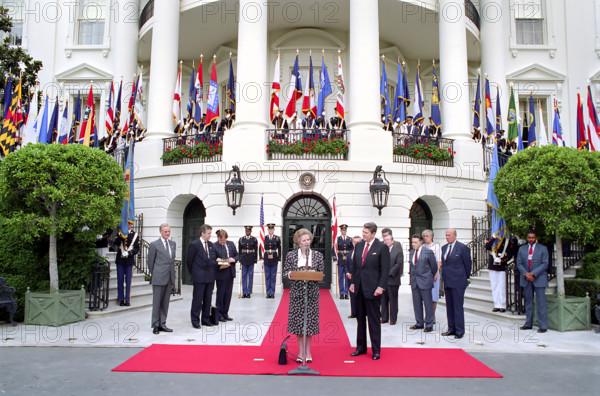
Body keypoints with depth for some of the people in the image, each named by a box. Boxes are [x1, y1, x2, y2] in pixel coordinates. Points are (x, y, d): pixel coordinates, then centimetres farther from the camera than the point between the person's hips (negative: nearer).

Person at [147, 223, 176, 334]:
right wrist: (154, 275, 4)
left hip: (170, 278, 5)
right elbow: (150, 261, 0)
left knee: (165, 302, 10)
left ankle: (162, 324, 18)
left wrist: (173, 273, 13)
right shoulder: (154, 245, -5)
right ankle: (156, 325, 10)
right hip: (159, 278, -5)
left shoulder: (172, 244, 12)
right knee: (157, 302, 1)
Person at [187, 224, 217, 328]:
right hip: (199, 277, -6)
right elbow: (189, 261, -3)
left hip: (210, 276, 6)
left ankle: (206, 319, 22)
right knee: (197, 300, 0)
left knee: (208, 299, 12)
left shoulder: (211, 244, 12)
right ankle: (195, 321, 10)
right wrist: (193, 273, 3)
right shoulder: (194, 244, -7)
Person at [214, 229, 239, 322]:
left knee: (228, 294, 11)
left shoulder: (231, 244, 6)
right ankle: (219, 314, 16)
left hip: (230, 273, 5)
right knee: (220, 294, 3)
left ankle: (225, 313, 23)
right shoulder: (214, 246, -9)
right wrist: (220, 266, -23)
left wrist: (234, 259, -8)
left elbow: (237, 255, 13)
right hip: (220, 273, -5)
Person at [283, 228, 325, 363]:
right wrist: (290, 274, -18)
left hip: (312, 293, 0)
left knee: (310, 322, 4)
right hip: (297, 293, 0)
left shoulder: (318, 255, 4)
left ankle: (308, 351, 20)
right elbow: (285, 273, 4)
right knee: (298, 322, 4)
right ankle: (301, 351, 20)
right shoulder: (291, 255, 3)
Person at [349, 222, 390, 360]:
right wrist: (352, 282, 8)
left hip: (373, 289, -5)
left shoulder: (382, 248, -7)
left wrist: (381, 287, -14)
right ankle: (361, 347, 23)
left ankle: (376, 350, 12)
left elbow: (385, 270, -8)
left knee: (374, 320, 2)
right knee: (360, 318, 12)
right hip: (359, 288, 5)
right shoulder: (358, 246, 9)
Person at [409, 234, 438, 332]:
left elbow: (434, 266, 0)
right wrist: (412, 278, 14)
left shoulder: (428, 252, -7)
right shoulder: (412, 252, 11)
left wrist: (431, 277, 11)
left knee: (428, 303, 0)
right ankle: (419, 323, 22)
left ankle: (429, 325, 9)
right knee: (417, 303, 10)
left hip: (425, 282, -6)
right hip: (414, 282, 6)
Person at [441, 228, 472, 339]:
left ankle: (459, 331, 5)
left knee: (458, 307, -3)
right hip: (447, 282, 7)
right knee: (449, 307, 11)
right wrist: (444, 277, 15)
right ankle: (451, 329, 20)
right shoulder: (444, 248, 12)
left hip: (458, 282, -7)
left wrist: (466, 278, 5)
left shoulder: (462, 248, -8)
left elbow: (468, 264, -2)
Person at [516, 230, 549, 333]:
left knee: (541, 302, -4)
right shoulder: (522, 249, 11)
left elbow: (545, 264, -6)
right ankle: (528, 324, 16)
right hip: (526, 279, 3)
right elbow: (519, 263, 6)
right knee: (528, 301, 9)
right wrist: (526, 274, -9)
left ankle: (543, 326, 1)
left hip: (539, 278, -3)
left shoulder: (543, 248, 2)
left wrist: (533, 274, -15)